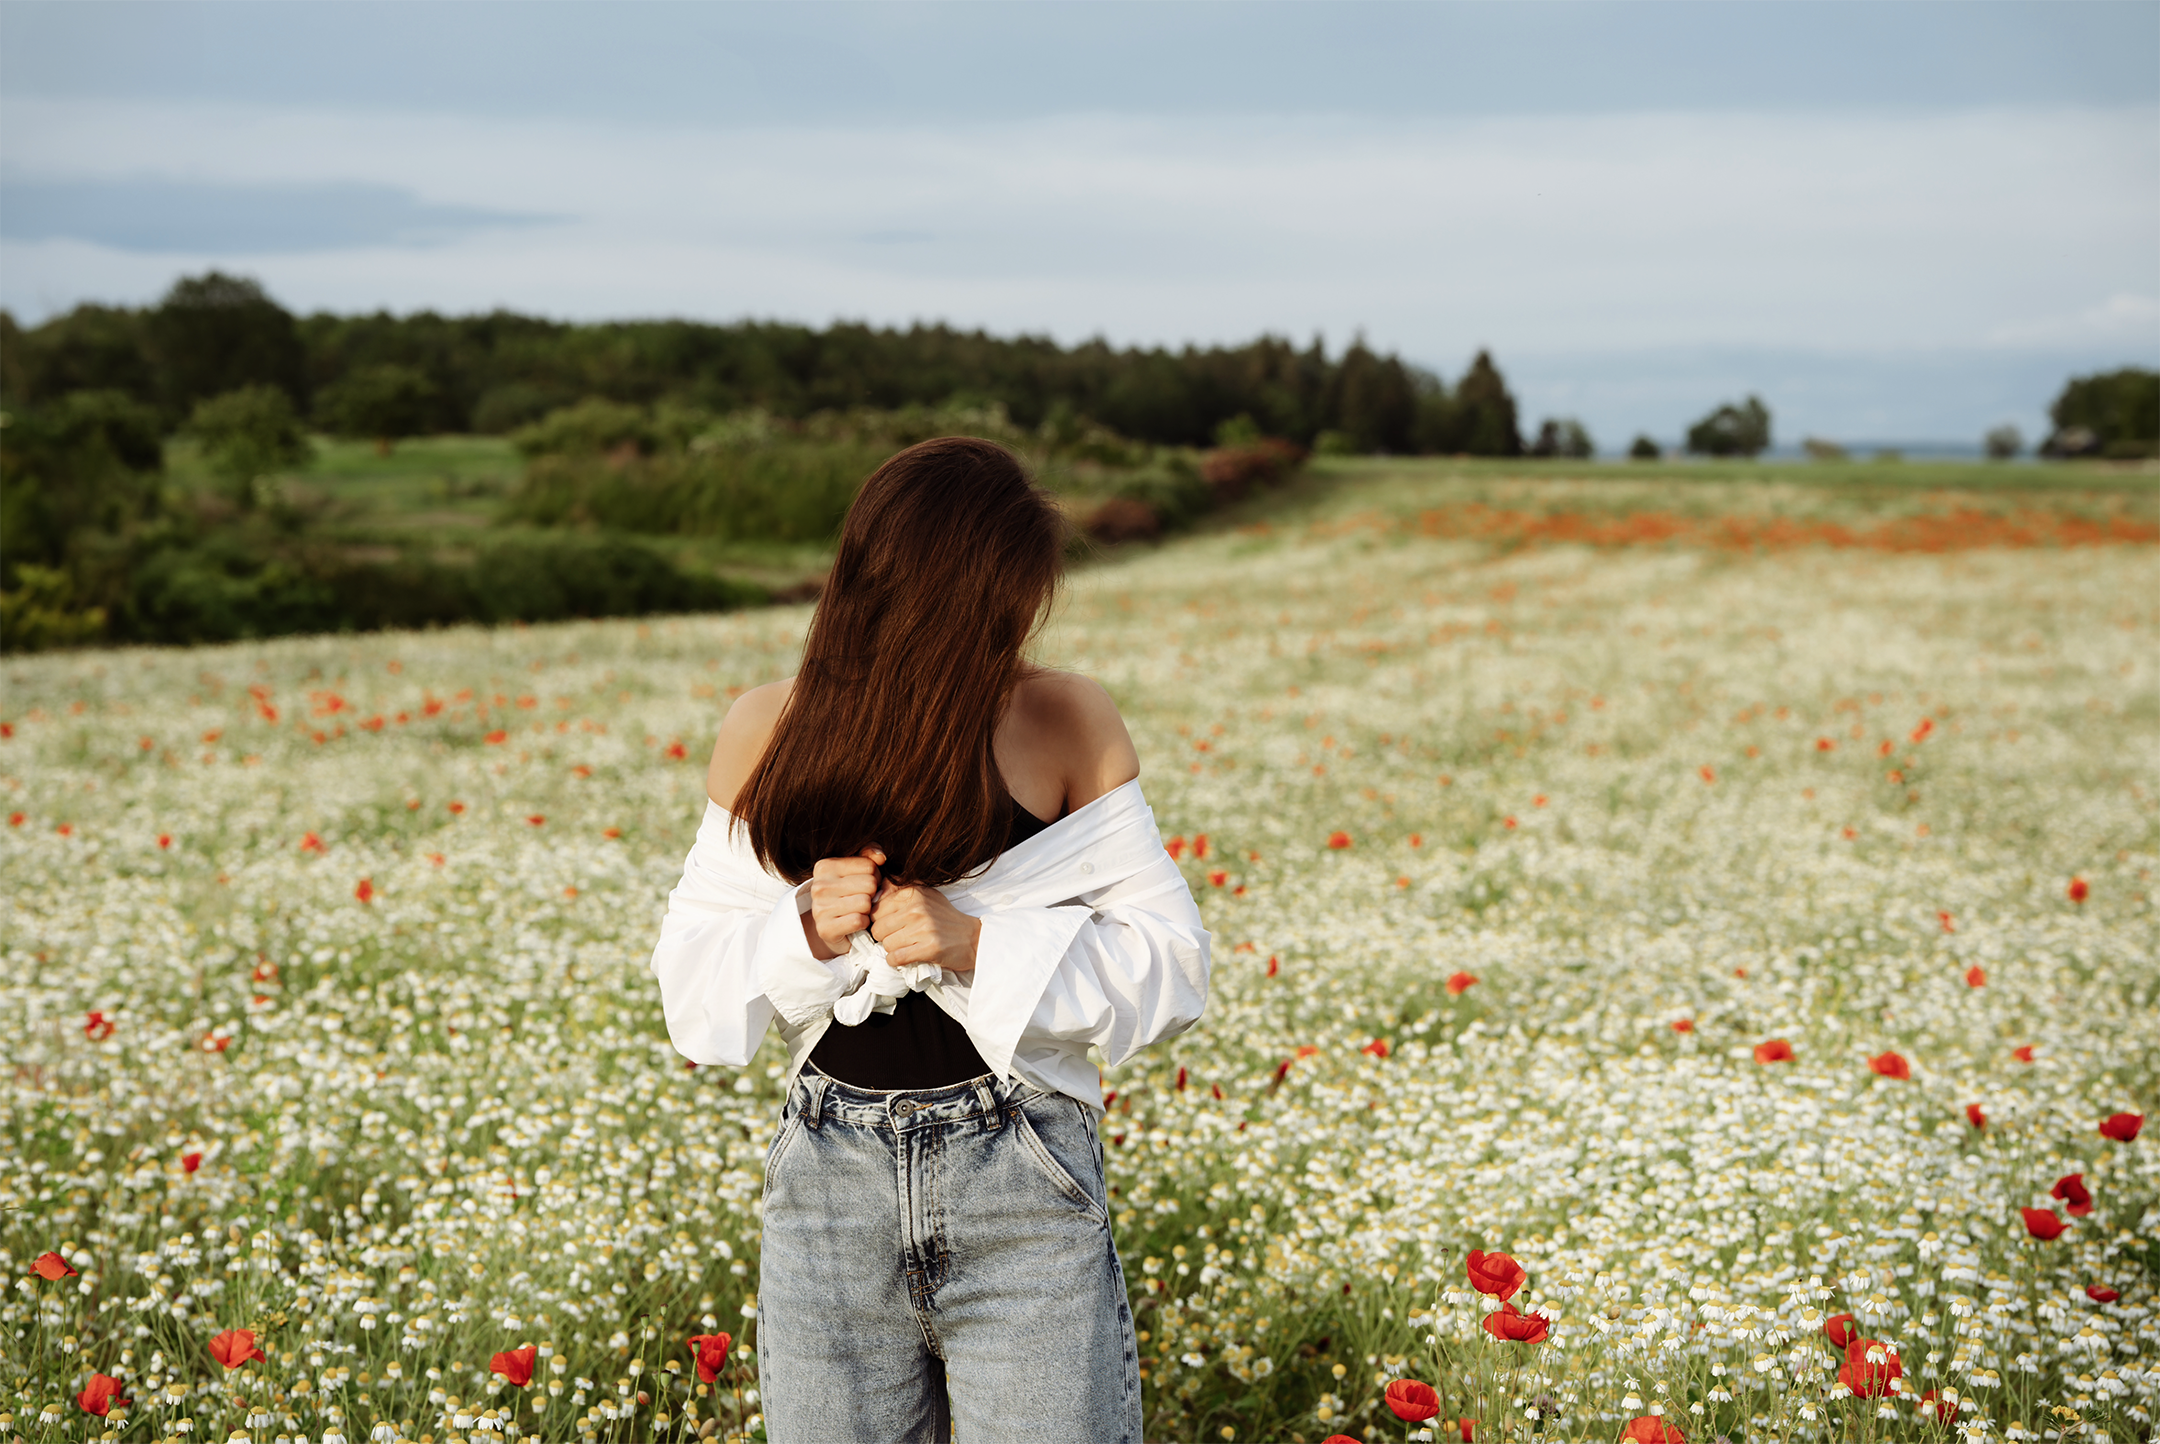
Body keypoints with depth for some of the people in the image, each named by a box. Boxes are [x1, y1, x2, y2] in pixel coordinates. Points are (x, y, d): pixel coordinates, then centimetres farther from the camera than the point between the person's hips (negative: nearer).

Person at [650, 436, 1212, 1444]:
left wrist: (976, 944, -18)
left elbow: (1166, 962, -5)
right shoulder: (769, 734, -1)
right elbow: (692, 974, 4)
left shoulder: (1068, 725, -7)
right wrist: (806, 932, -16)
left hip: (1024, 1187, -2)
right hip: (829, 1189, 2)